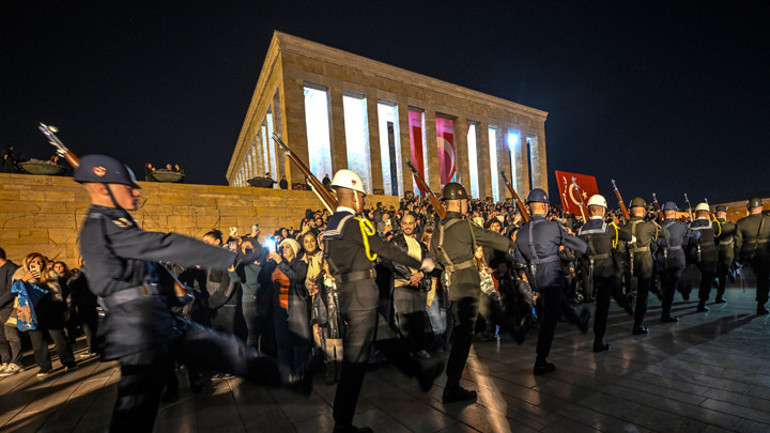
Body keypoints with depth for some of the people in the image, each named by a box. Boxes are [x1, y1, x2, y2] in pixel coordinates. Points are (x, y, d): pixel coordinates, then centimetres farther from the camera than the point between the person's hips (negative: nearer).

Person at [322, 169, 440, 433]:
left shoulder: (332, 223, 12)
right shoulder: (353, 223, -17)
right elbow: (386, 250, -15)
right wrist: (419, 265, -5)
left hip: (347, 293, 10)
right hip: (361, 295, -10)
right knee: (355, 357, 0)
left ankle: (420, 373, 37)